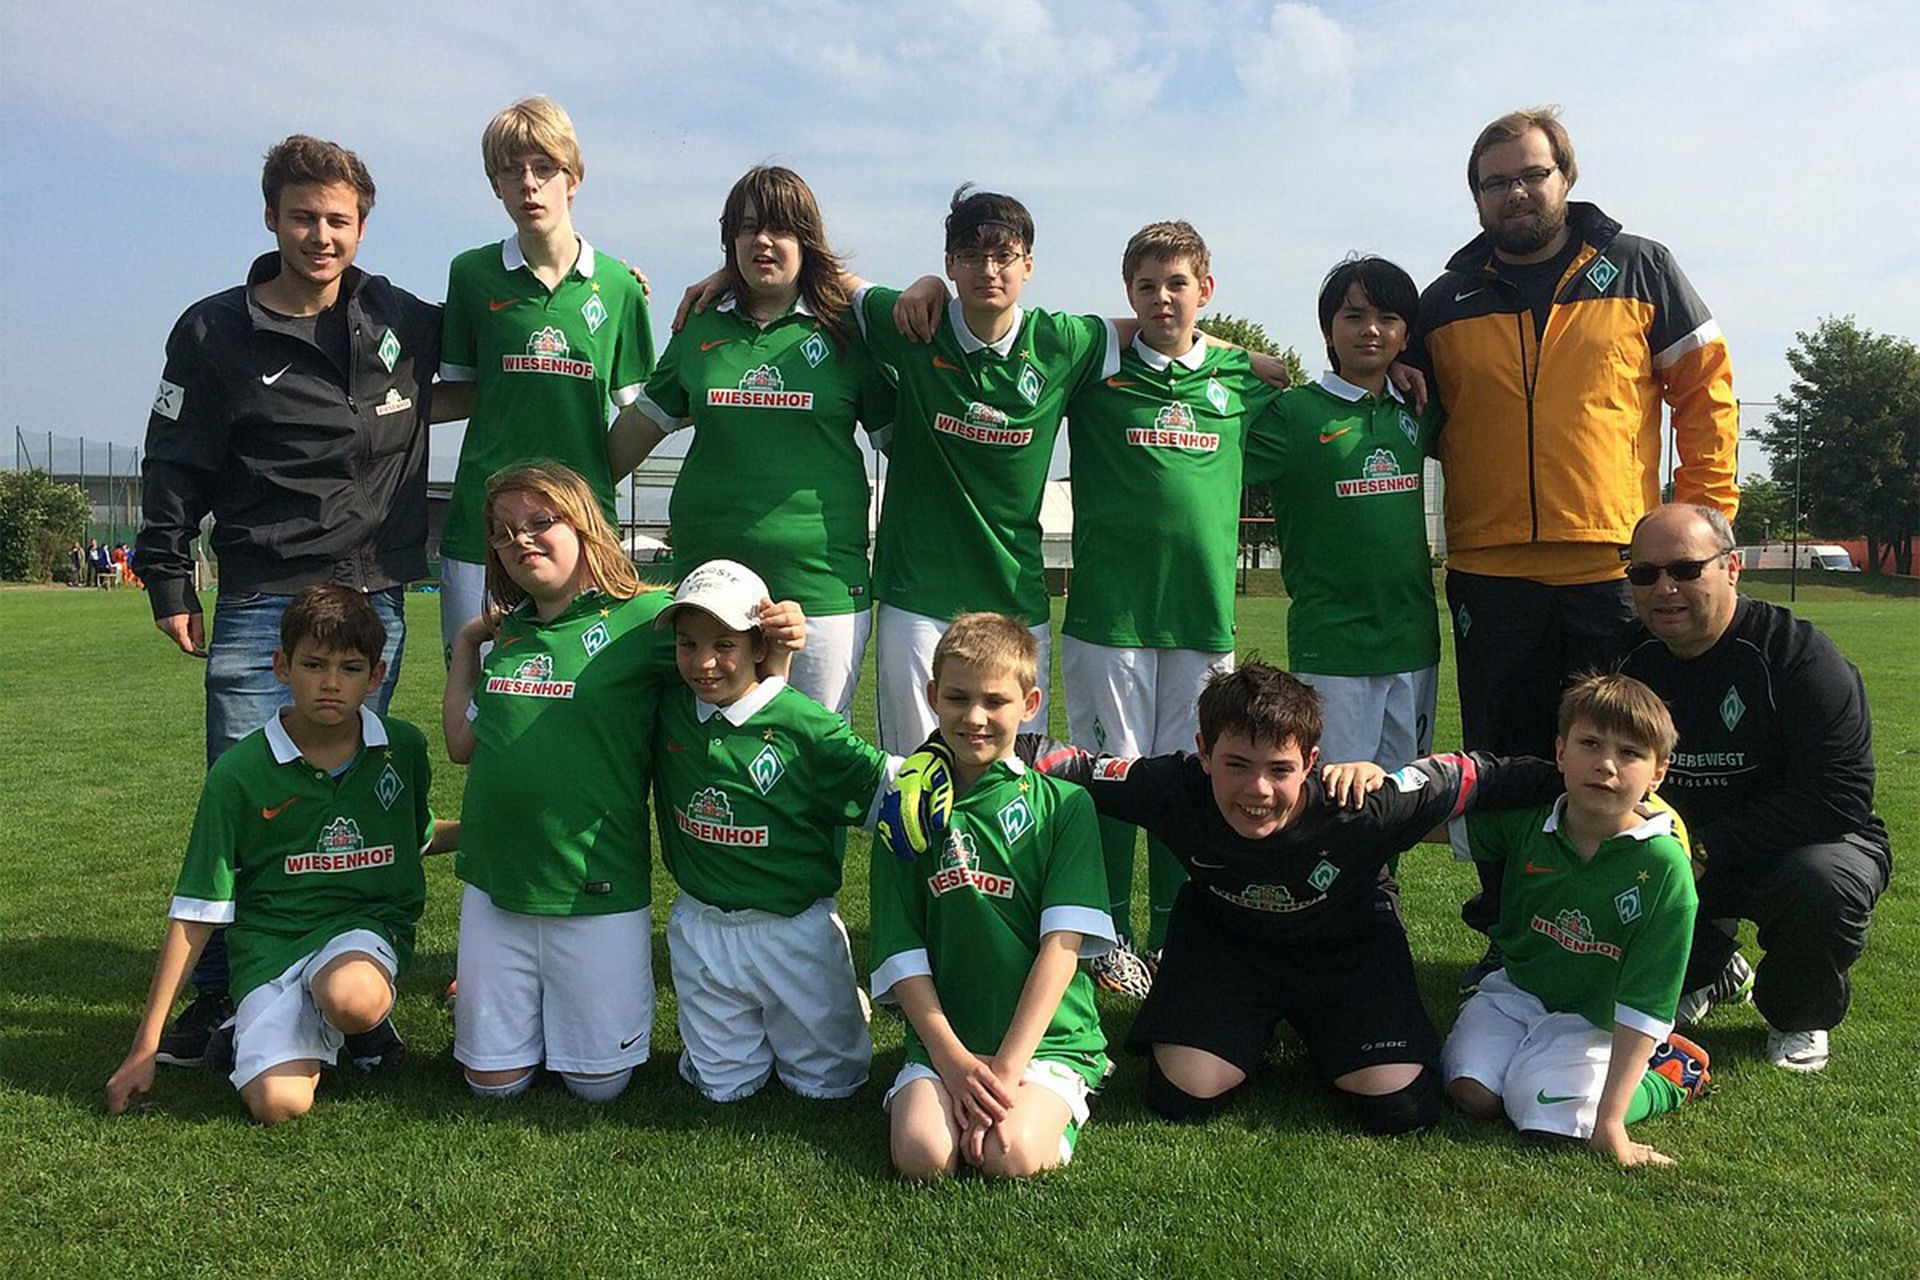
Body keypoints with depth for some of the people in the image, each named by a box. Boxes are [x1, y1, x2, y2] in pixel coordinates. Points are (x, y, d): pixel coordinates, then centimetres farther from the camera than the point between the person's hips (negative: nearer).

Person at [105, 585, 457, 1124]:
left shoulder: (403, 748, 2)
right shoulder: (239, 772, -5)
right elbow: (195, 915, -2)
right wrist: (145, 1047, -2)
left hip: (368, 924, 1)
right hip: (270, 940, 0)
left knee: (352, 999, -37)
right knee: (278, 1102, -25)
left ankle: (359, 1015, 1)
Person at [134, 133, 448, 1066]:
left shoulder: (402, 322, 8)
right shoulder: (217, 332, 2)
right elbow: (174, 467, 6)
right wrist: (167, 580, 3)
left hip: (375, 603, 2)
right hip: (259, 606, -2)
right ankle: (217, 995, 14)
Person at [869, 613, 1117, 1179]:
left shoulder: (1063, 804, 1)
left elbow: (1063, 941, -7)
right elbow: (901, 951, 2)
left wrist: (1008, 1063, -15)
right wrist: (952, 1057, -11)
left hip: (1048, 1036, -1)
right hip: (943, 1037, 2)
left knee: (1012, 1156, -27)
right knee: (922, 1156, -25)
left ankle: (1048, 1109, 4)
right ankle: (947, 1093, 5)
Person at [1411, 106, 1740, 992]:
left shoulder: (1640, 271, 5)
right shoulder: (1446, 303, 10)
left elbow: (1707, 392, 6)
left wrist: (1703, 518, -1)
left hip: (1616, 569, -2)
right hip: (1488, 575, 2)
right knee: (1503, 768, 8)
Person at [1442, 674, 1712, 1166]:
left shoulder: (1663, 867, -20)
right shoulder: (1528, 824, -9)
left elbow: (1643, 1005, -21)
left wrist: (1610, 1121, -24)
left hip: (1595, 1021, -2)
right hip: (1514, 990, 3)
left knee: (1546, 1111, -25)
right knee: (1472, 1094, -19)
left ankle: (1667, 1073, 3)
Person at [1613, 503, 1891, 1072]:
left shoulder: (1798, 654, -20)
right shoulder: (1631, 659, -5)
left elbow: (1838, 798, -27)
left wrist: (1705, 844, -30)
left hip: (1800, 845, -4)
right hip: (1679, 854, 5)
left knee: (1825, 885, -37)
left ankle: (1798, 1017, -2)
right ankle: (1708, 970, 14)